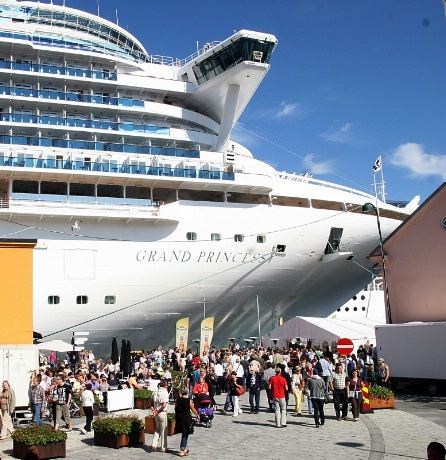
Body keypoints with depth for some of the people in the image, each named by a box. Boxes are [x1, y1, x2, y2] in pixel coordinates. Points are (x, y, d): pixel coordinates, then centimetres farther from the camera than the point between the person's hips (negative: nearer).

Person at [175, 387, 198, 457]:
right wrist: (197, 415, 14)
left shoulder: (178, 399, -2)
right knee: (185, 435, 5)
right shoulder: (189, 400, -13)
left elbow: (175, 408, 8)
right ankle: (182, 450, 5)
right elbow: (193, 410, -4)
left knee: (184, 434, 20)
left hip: (179, 419, 5)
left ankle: (184, 449, 29)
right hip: (186, 418, -4)